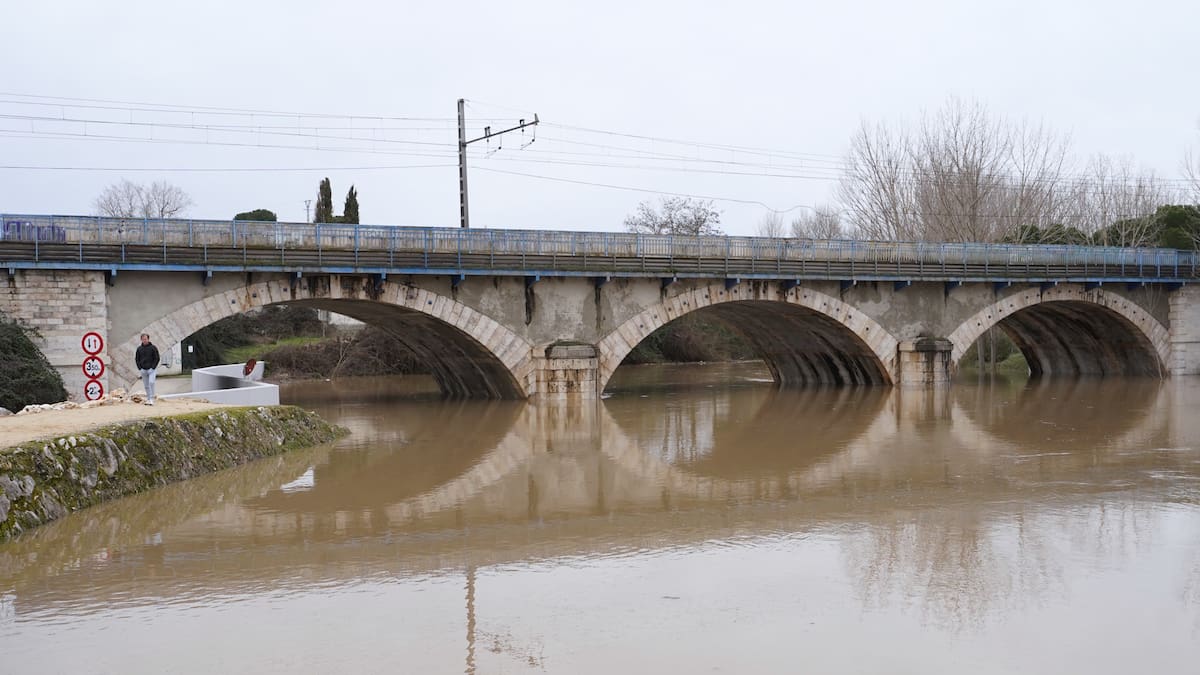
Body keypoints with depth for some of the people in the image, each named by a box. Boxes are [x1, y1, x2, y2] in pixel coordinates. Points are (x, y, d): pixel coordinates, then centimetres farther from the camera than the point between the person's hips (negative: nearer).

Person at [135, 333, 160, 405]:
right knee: (146, 385, 7)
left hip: (151, 369, -4)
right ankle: (148, 399, 13)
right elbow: (137, 359, 13)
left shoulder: (153, 348, -1)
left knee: (151, 382, -18)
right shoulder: (139, 349, 8)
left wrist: (153, 367, -11)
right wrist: (139, 368, 1)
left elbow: (157, 358, -2)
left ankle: (152, 399, -16)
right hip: (143, 370, 4)